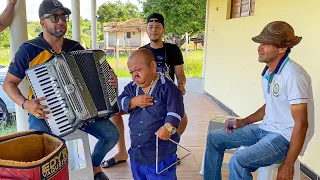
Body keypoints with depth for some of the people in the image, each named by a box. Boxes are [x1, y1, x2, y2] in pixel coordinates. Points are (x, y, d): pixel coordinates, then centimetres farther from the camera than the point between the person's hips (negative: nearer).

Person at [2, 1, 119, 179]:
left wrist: (110, 80, -6)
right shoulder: (28, 50, -9)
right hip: (44, 111, -3)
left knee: (112, 134, -8)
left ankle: (95, 165, 22)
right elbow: (8, 83, -2)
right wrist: (25, 103, -21)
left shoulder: (76, 48, 3)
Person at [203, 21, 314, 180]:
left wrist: (288, 165, -19)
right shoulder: (268, 72, 5)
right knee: (214, 138, 7)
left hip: (285, 137, -9)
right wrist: (243, 122, 9)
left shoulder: (293, 75, -22)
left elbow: (301, 124, -22)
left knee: (238, 161, -30)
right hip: (265, 129, 9)